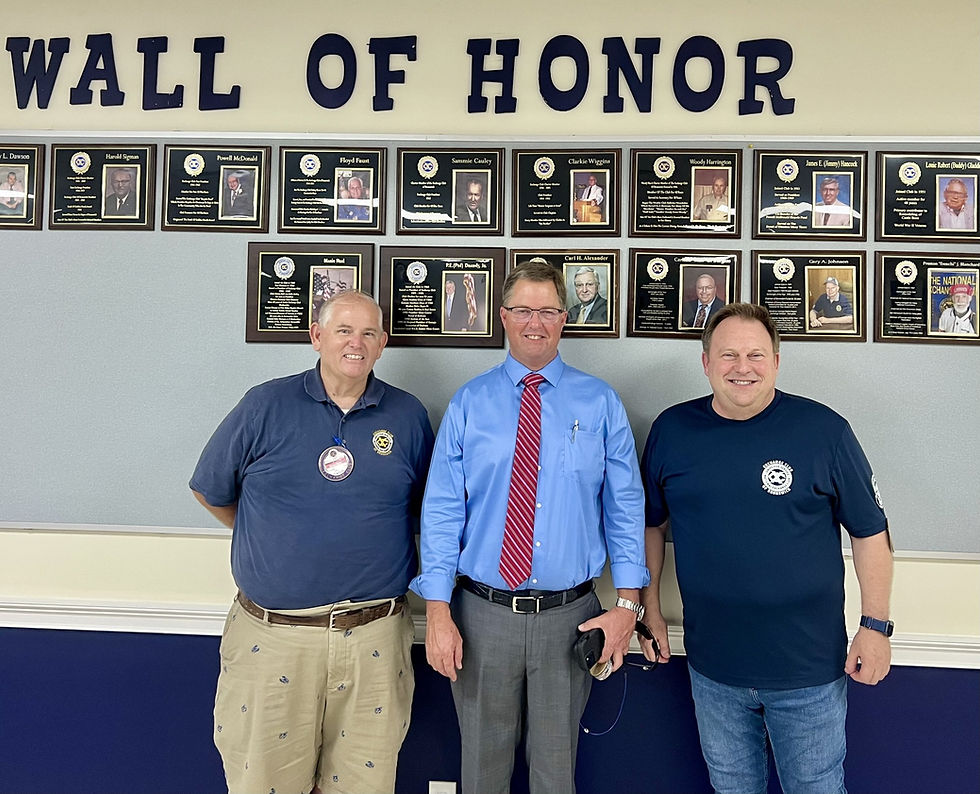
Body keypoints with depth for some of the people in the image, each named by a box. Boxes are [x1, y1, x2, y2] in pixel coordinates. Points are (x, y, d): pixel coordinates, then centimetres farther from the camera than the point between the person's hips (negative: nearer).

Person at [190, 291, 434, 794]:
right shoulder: (266, 405, -2)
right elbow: (210, 491, 9)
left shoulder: (408, 416, 2)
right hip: (272, 637, -1)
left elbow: (428, 507, 13)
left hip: (374, 638, 1)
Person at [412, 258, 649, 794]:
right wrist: (438, 614, -8)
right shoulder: (468, 403, 0)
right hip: (482, 614, 0)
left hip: (569, 616, 0)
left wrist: (627, 604, -6)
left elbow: (625, 507, 1)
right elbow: (441, 510, -3)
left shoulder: (599, 404, 1)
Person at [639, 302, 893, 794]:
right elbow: (652, 523, 7)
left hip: (810, 667, -2)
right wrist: (649, 607, 6)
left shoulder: (823, 430, -9)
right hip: (712, 667, 2)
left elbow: (870, 531, -3)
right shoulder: (672, 430, -3)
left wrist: (875, 625, -5)